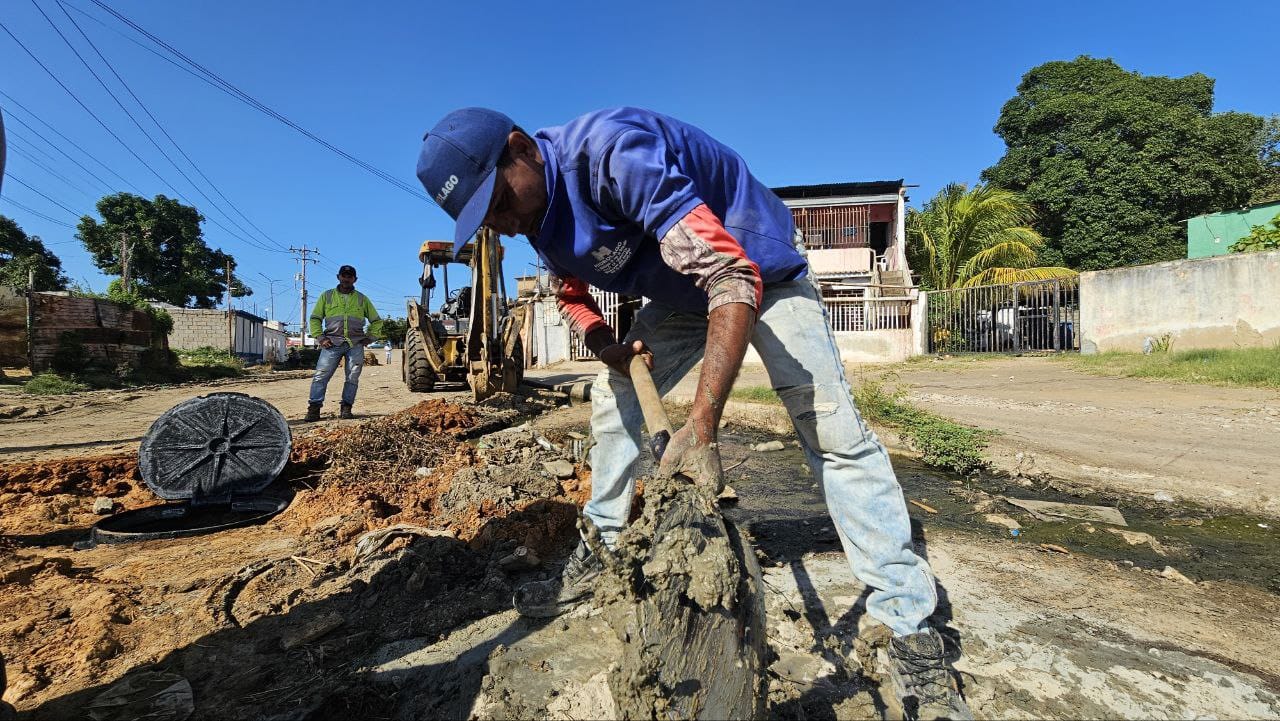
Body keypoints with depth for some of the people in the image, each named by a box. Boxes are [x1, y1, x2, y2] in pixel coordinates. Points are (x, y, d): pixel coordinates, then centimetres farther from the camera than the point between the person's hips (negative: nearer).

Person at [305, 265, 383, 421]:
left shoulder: (362, 299, 16)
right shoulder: (326, 296, 13)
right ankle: (314, 408, -9)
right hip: (332, 343, -1)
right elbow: (315, 318, 13)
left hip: (356, 345, 1)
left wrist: (369, 338, 8)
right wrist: (320, 337, 0)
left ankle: (346, 408, 7)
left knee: (352, 378, 0)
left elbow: (376, 321, 21)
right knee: (321, 375, -10)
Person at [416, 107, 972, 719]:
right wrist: (602, 341, -15)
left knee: (832, 428, -16)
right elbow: (572, 295, 10)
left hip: (756, 269, -7)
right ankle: (597, 559, 19)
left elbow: (732, 276, -41)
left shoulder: (611, 151, -34)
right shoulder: (539, 217, -8)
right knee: (612, 401, 4)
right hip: (681, 293, 8)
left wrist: (700, 429, -48)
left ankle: (909, 628, -8)